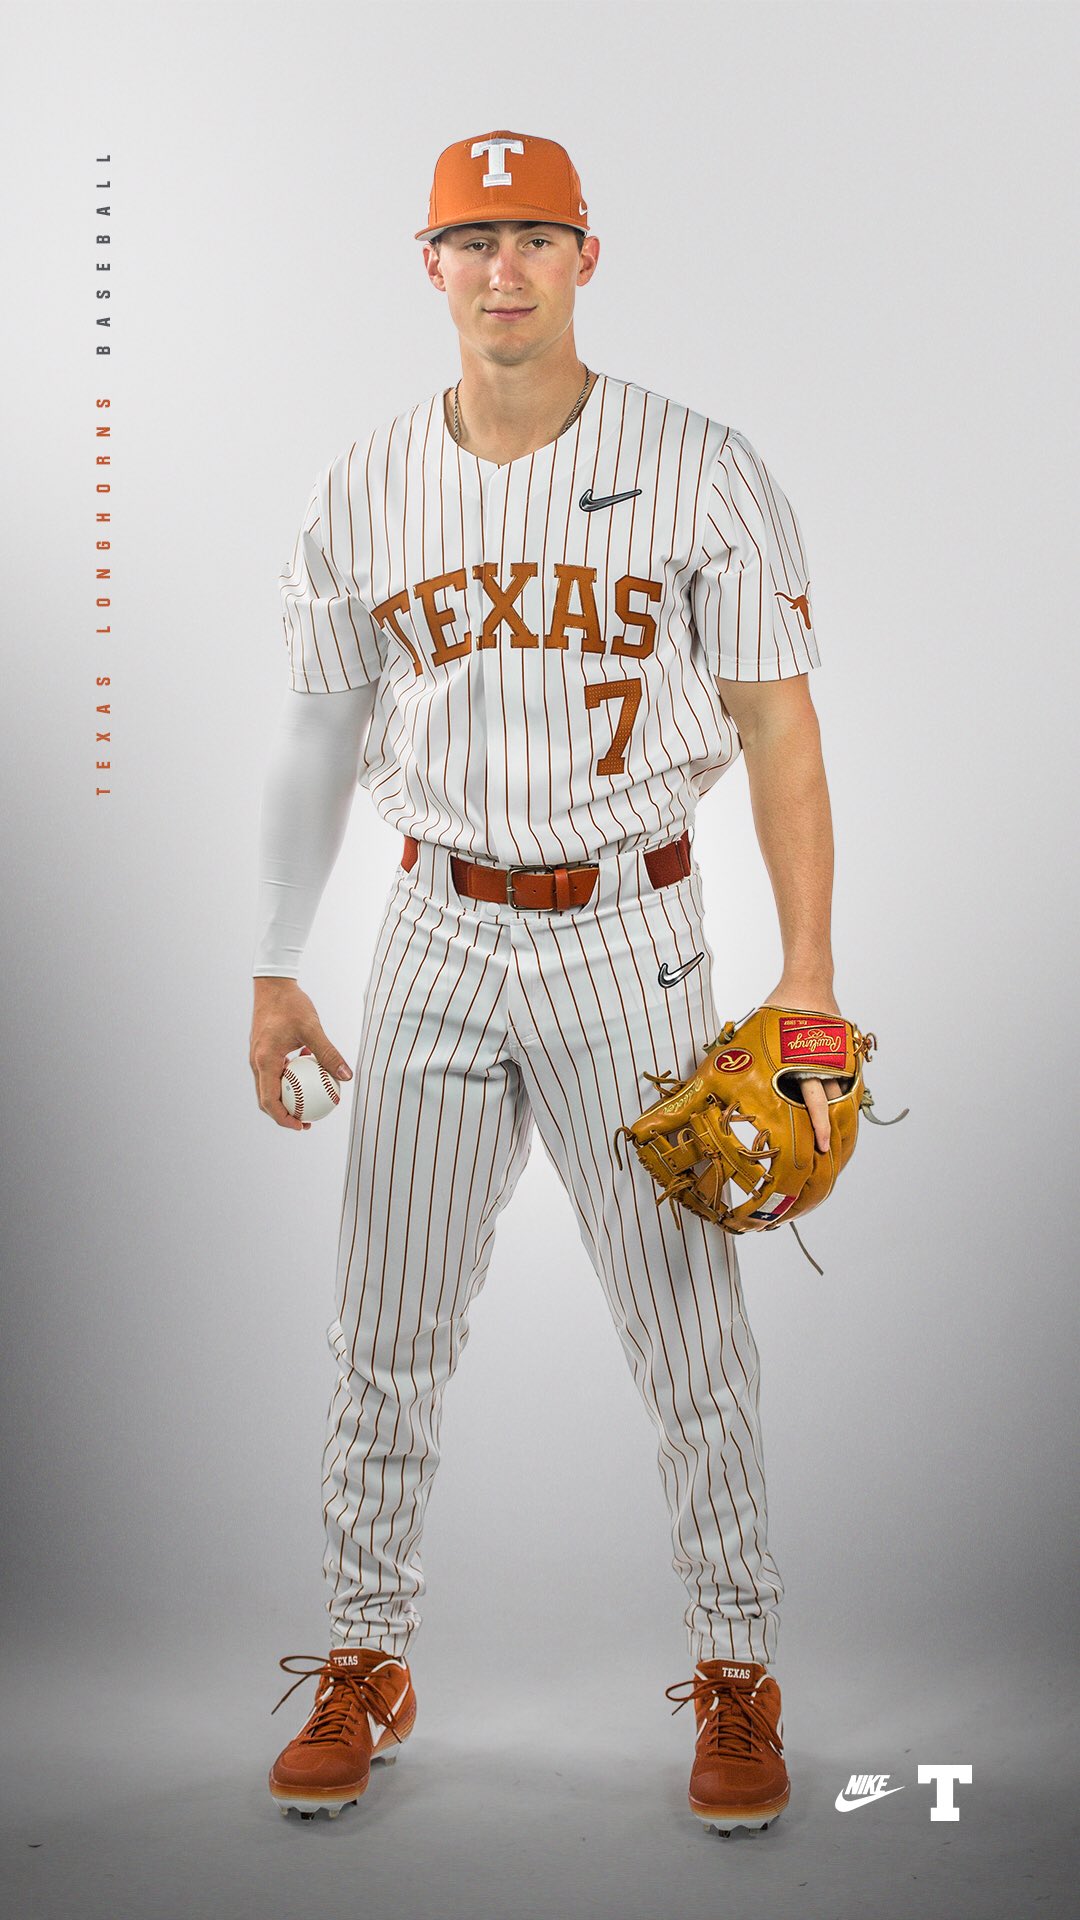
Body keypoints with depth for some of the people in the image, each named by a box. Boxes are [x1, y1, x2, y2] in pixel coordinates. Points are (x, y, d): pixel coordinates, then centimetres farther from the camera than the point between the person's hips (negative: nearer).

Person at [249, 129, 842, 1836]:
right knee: (387, 1330, 6)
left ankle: (738, 1676, 16)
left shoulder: (699, 471, -4)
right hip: (439, 937, 3)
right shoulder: (364, 489, 5)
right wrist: (275, 968, 7)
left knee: (688, 1324, 1)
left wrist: (808, 980, -12)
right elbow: (318, 730, 11)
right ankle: (365, 1667, 22)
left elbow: (778, 724, -5)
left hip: (628, 936, -3)